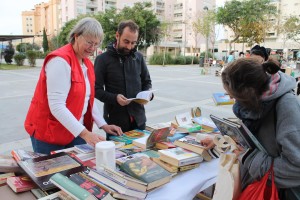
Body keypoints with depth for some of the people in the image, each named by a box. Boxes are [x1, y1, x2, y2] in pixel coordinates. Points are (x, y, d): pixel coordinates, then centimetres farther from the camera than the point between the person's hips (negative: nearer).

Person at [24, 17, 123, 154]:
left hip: (75, 132, 8)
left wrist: (103, 125, 4)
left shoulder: (87, 63, 7)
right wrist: (84, 133, -28)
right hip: (49, 133, -7)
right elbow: (57, 106, -26)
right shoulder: (60, 60, -19)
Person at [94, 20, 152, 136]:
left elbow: (147, 82, 15)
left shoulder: (139, 57, 6)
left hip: (138, 117, 4)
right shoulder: (103, 59, -5)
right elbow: (96, 89, -6)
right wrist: (115, 98, -22)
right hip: (115, 119, -3)